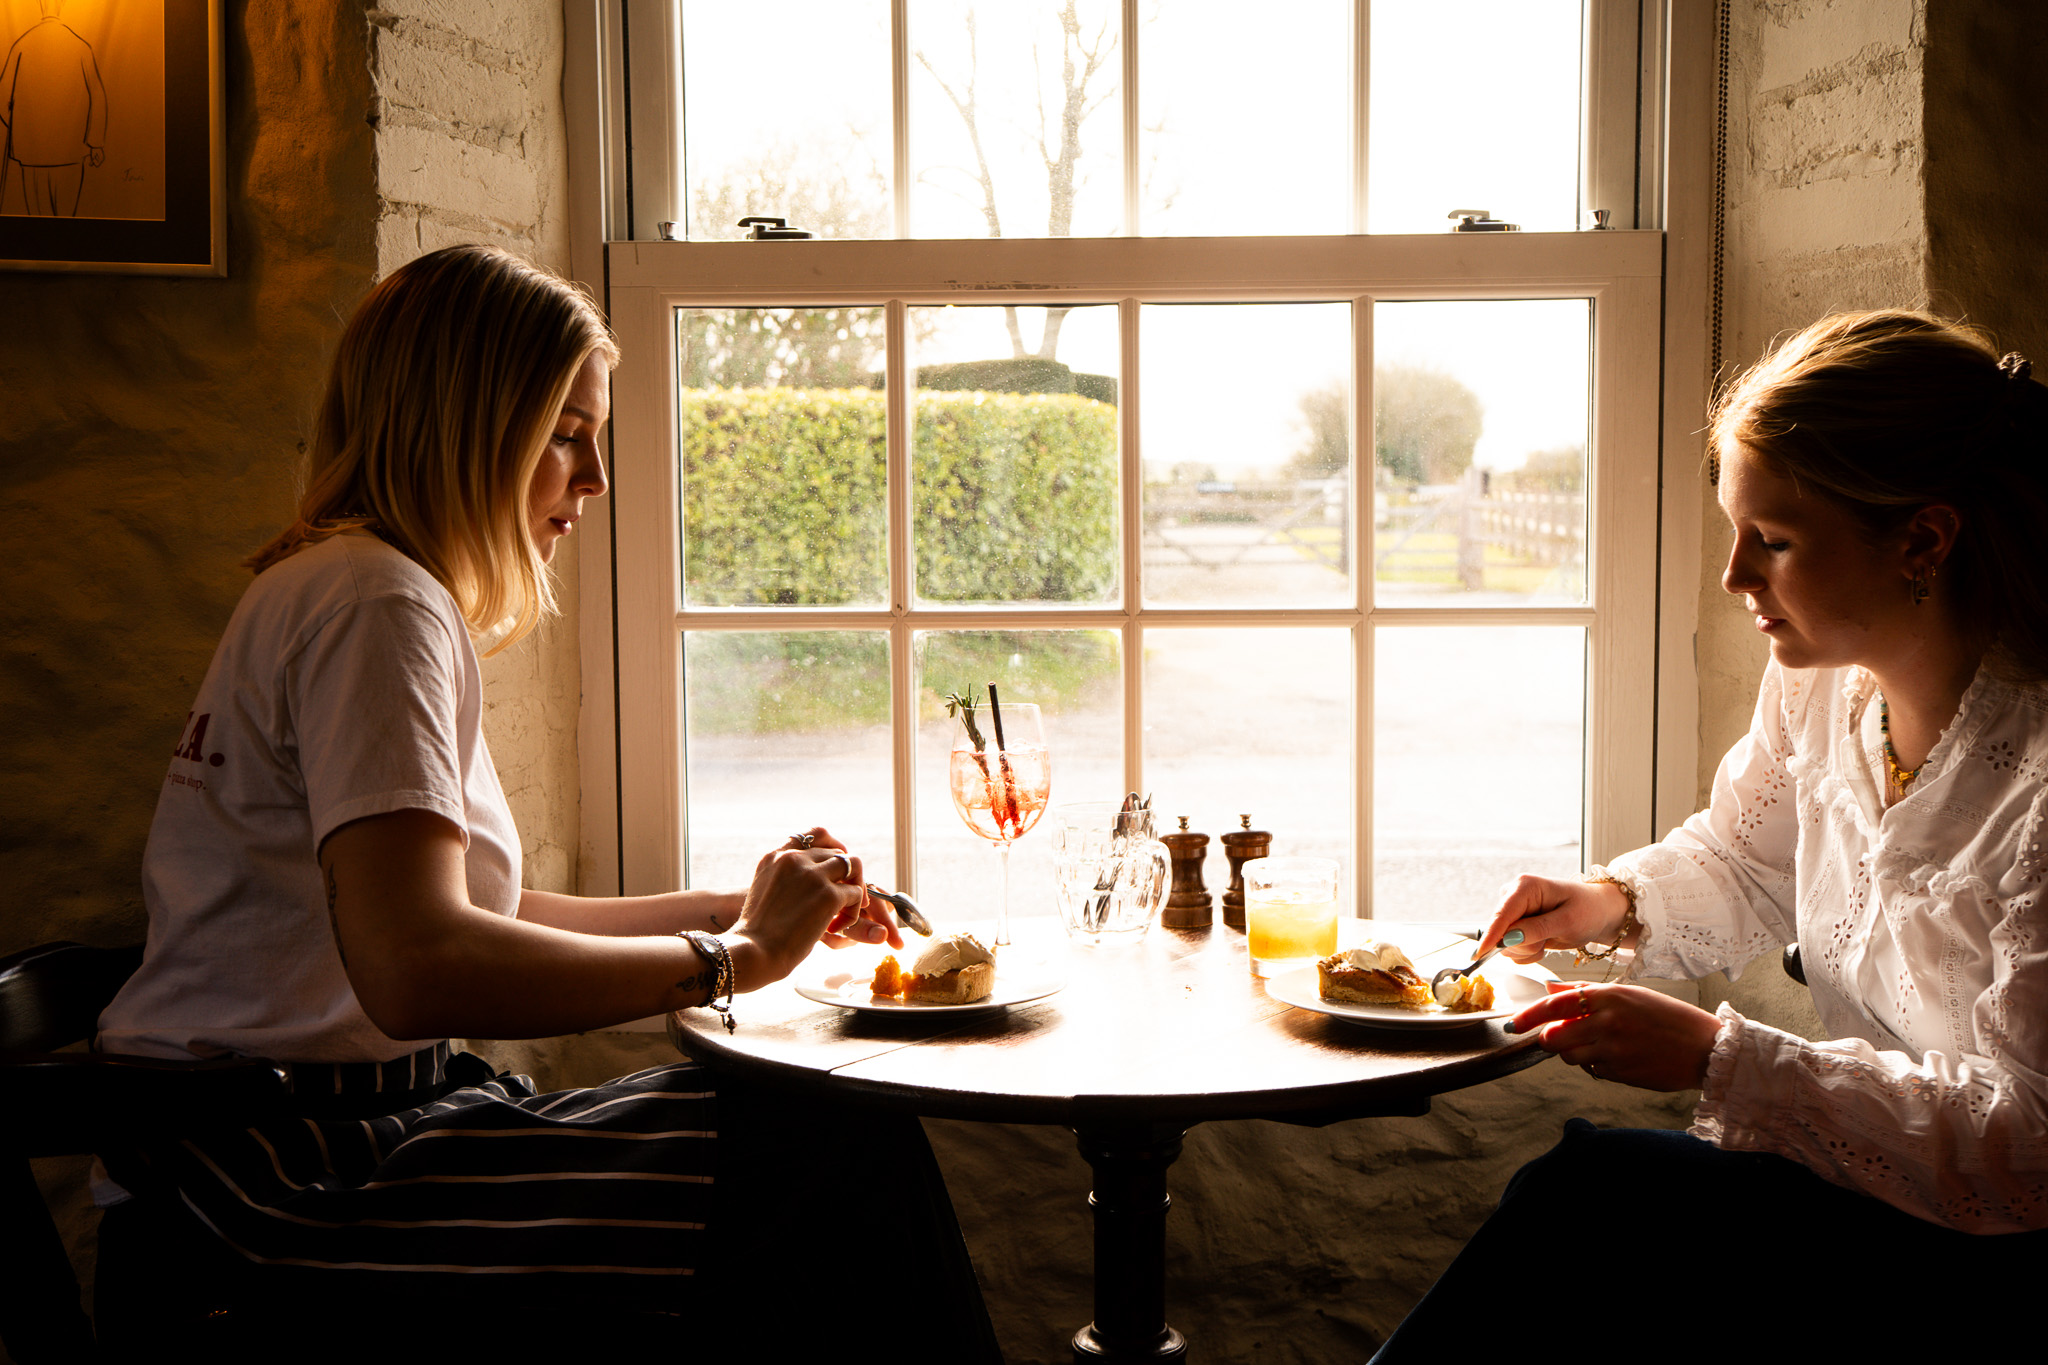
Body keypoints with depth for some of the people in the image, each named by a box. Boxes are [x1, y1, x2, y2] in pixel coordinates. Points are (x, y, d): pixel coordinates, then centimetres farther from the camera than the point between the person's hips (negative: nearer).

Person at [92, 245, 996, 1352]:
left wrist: (749, 907, 12)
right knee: (854, 1156, -17)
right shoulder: (375, 605, -14)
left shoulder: (348, 593, 19)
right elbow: (417, 964, -29)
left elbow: (485, 911, 20)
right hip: (288, 1170, -10)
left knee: (838, 1127, 3)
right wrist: (734, 954, -18)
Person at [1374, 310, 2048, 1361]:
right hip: (1875, 1165, 7)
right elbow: (1742, 869, 19)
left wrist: (1715, 1056, -26)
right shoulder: (1819, 683, 0)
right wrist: (1620, 904, -3)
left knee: (1583, 1201, -22)